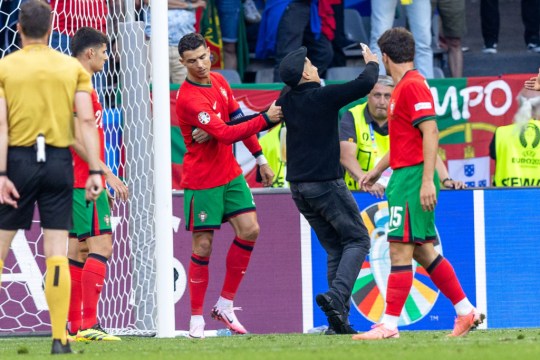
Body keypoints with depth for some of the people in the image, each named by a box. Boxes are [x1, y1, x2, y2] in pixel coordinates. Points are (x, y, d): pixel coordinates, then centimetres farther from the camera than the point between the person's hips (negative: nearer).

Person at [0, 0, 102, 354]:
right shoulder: (73, 68, 5)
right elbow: (86, 120, -2)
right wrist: (95, 171, -2)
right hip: (59, 162, 2)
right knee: (57, 254, 1)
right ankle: (60, 339, -2)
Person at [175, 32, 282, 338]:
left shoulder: (219, 82, 5)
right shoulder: (189, 98, -22)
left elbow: (238, 120, 16)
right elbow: (225, 134, -28)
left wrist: (260, 159, 17)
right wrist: (266, 120, -29)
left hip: (230, 174, 7)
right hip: (202, 182, -7)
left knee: (249, 230, -3)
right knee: (203, 246, -5)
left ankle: (225, 305, 7)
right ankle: (196, 318, 5)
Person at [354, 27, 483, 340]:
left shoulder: (413, 85, -13)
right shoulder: (404, 87, 18)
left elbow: (430, 133, -20)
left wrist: (427, 180, -25)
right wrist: (377, 170, 30)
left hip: (413, 177, -10)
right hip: (406, 176, 10)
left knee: (400, 251, -9)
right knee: (423, 251, 13)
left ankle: (389, 325, -9)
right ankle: (467, 312, 18)